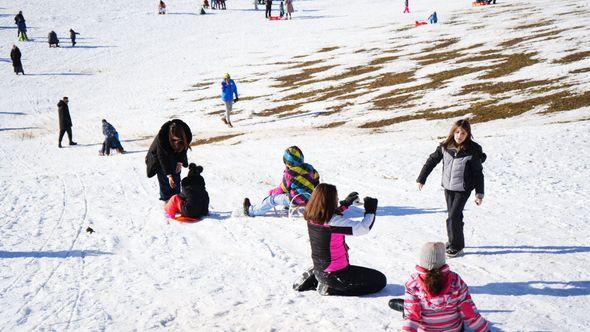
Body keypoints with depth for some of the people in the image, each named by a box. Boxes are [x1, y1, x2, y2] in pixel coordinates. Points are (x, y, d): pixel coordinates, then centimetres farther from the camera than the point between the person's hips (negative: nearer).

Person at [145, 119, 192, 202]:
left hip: (175, 154, 4)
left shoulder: (186, 134, -31)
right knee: (164, 178, -5)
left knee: (176, 175, 5)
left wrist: (180, 162, -14)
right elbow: (162, 158, -36)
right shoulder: (161, 137, -42)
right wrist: (169, 175, -38)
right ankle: (166, 198, 8)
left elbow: (184, 148, -9)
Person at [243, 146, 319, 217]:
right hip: (312, 199, 6)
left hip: (298, 201, -6)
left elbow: (282, 189, -5)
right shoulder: (309, 167, -3)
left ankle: (252, 211, 19)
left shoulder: (289, 174, -18)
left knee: (273, 198, 8)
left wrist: (271, 192, 16)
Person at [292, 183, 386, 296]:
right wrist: (370, 210, -9)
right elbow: (364, 228, -26)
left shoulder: (311, 217, -4)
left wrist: (346, 203, 17)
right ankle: (330, 289, -5)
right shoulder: (333, 222, -28)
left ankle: (313, 279, 17)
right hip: (334, 274, -9)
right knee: (380, 280, -1)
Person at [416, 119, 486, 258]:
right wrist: (421, 179, 7)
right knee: (453, 215, 13)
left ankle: (457, 247, 4)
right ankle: (453, 242, 28)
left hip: (463, 189, -4)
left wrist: (479, 193, -8)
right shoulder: (445, 147, -4)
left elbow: (478, 173, -8)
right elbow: (431, 161, 5)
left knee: (454, 216, -9)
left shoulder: (473, 150, -13)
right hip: (448, 187, 4)